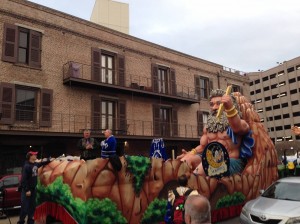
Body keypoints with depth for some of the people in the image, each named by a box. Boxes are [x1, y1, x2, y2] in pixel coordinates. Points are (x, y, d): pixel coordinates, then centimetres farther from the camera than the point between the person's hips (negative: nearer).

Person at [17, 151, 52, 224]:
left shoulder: (35, 164, 5)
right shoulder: (27, 166, -19)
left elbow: (42, 163, 28)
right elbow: (24, 179, -21)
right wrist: (27, 190, -22)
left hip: (33, 189, 8)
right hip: (26, 190, -8)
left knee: (32, 206, 14)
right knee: (25, 207, -3)